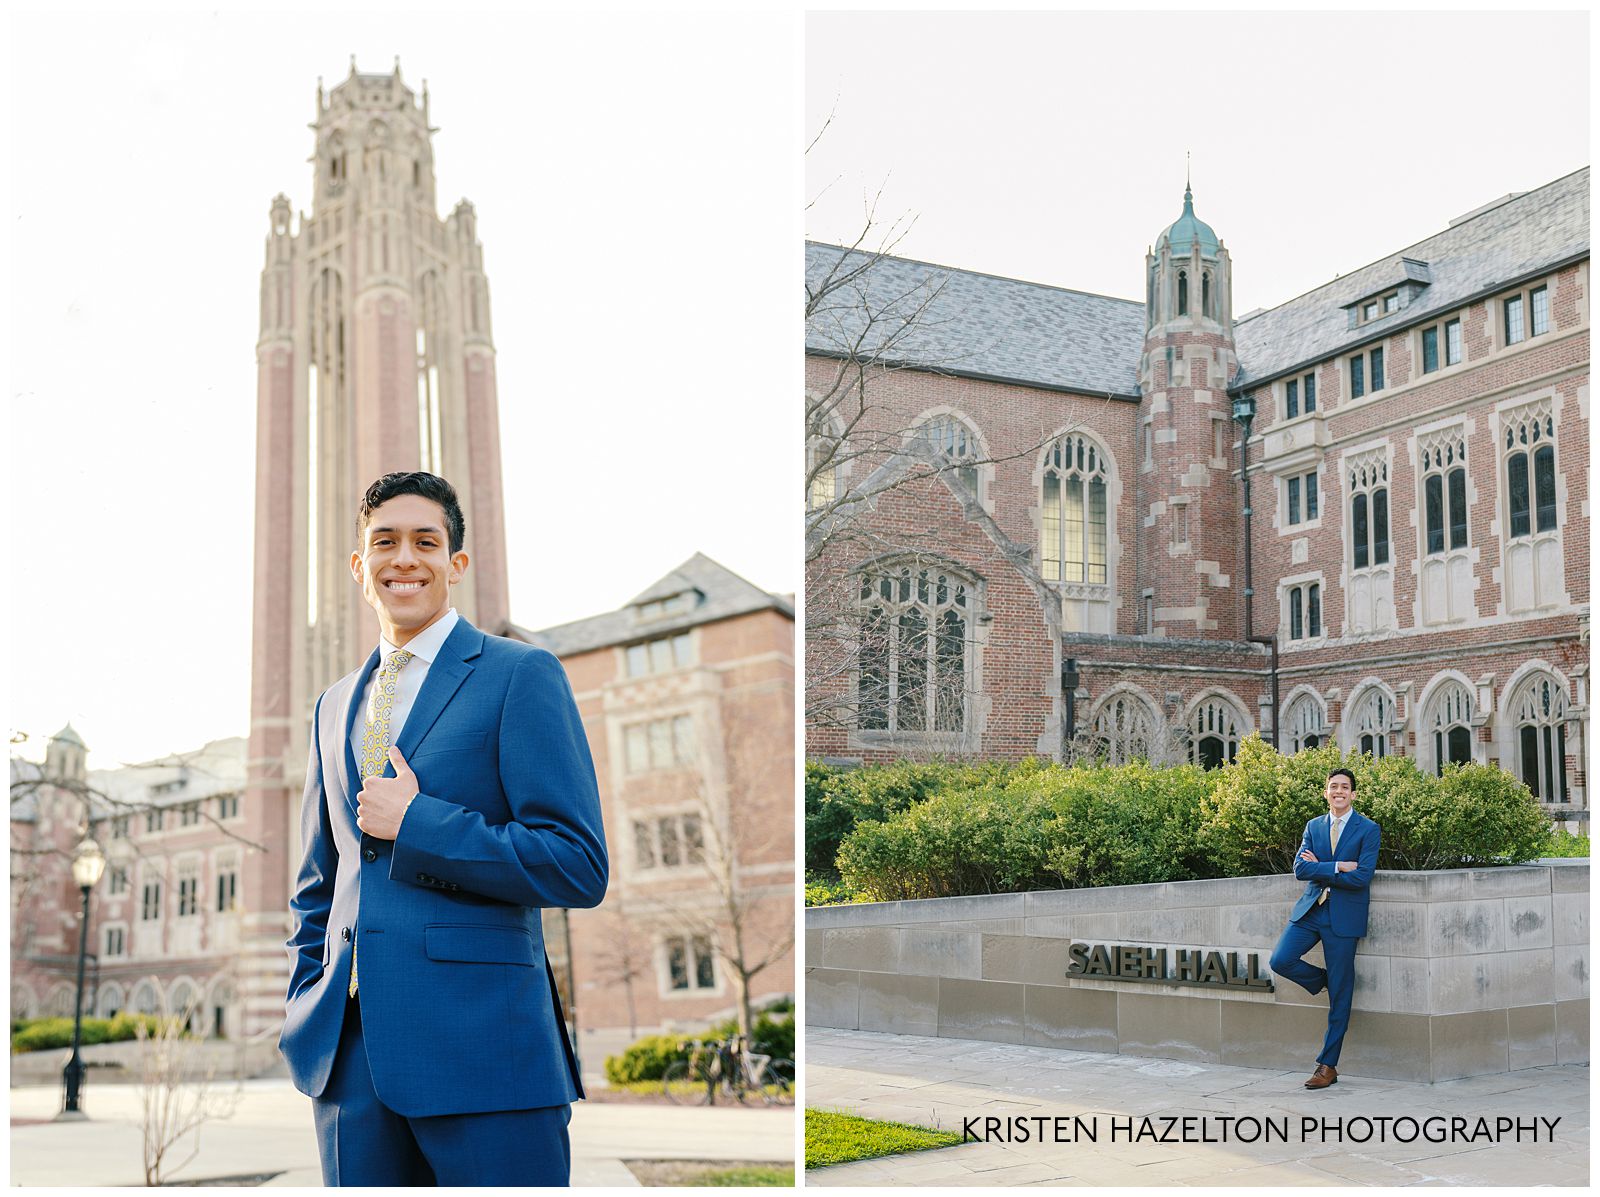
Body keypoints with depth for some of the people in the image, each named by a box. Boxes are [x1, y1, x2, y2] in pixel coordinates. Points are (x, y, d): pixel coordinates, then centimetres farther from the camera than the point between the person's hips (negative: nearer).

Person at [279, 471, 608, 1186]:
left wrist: (414, 825, -11)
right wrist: (307, 1010, 11)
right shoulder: (336, 706, 18)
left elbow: (579, 868, -10)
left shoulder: (521, 675, -2)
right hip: (349, 1051, 5)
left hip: (482, 1047, -5)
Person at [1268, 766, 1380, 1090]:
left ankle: (1328, 1066, 8)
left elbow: (1362, 877, -14)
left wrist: (1320, 868, -9)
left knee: (1340, 996, 0)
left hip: (1344, 917, -4)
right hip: (1310, 910, 4)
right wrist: (1338, 866, -14)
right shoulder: (1313, 826, 10)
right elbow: (1300, 868, -3)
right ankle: (1322, 980, 17)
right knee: (1281, 960, -15)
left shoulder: (1368, 830, -3)